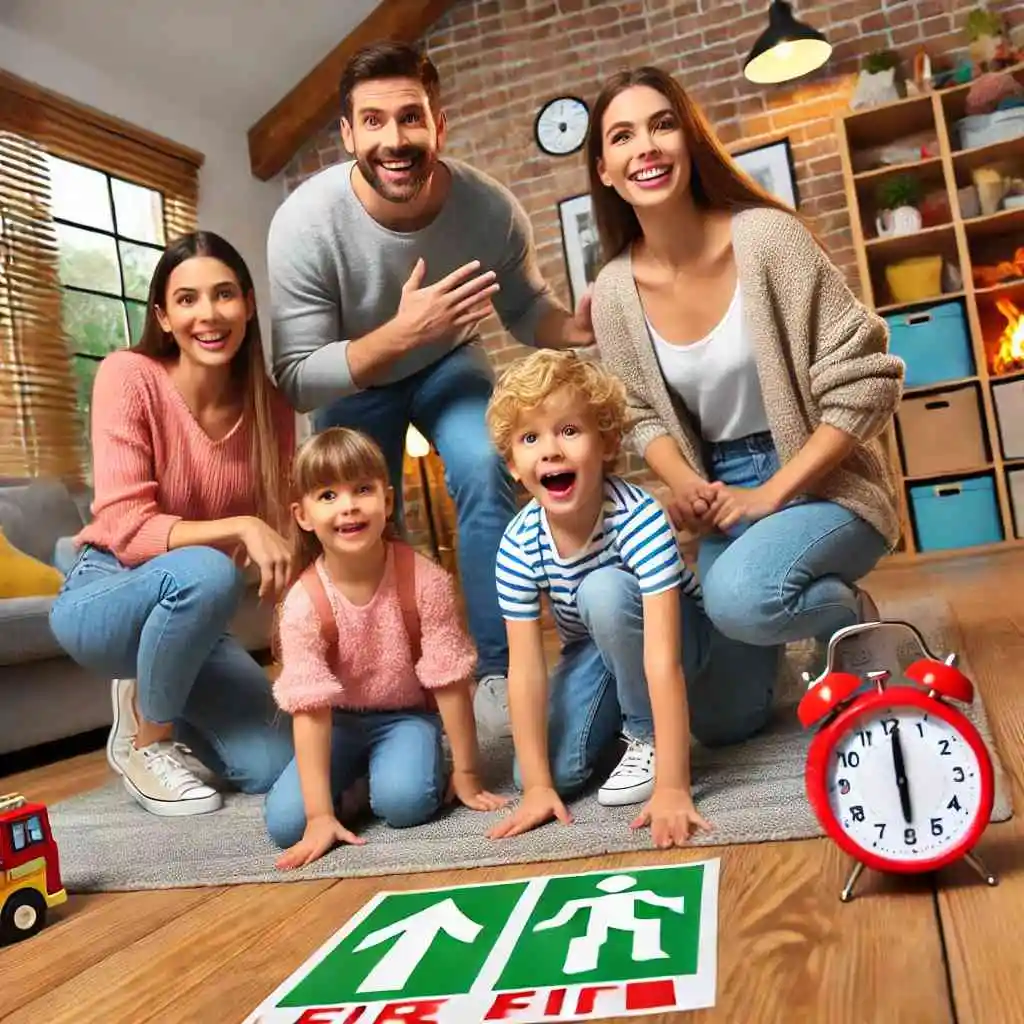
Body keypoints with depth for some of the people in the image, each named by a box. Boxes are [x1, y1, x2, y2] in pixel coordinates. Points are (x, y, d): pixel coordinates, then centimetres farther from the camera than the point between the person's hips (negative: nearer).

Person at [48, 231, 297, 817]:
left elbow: (283, 528, -3)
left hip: (189, 618, 5)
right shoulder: (129, 375, -18)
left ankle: (153, 697, 22)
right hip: (105, 599, -4)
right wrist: (238, 528, -36)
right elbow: (126, 529, -22)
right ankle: (143, 739, -9)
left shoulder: (270, 406, -6)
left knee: (273, 767, -8)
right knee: (205, 573, -38)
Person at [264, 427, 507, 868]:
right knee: (285, 821, -18)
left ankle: (383, 768, 4)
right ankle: (350, 779, 10)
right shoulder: (304, 603, -21)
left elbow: (449, 680, -15)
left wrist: (466, 775, -10)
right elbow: (309, 709, -21)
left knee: (403, 800, -30)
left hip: (406, 715, -1)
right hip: (339, 722, 1)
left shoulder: (425, 580, -21)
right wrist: (321, 815, -25)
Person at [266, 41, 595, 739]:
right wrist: (399, 333, -44)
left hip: (447, 361, 1)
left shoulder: (491, 207, -27)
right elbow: (297, 380, -29)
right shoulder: (306, 222, -32)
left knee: (485, 472, -24)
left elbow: (526, 309, -8)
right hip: (352, 377, 0)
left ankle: (499, 675, -13)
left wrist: (577, 327, -32)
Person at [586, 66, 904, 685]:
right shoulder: (615, 290, -6)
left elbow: (867, 381, -16)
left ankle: (856, 620, 0)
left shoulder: (767, 236, -17)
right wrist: (685, 484, -12)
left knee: (739, 596, -35)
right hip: (724, 492, 5)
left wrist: (773, 494, -19)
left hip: (823, 483, -4)